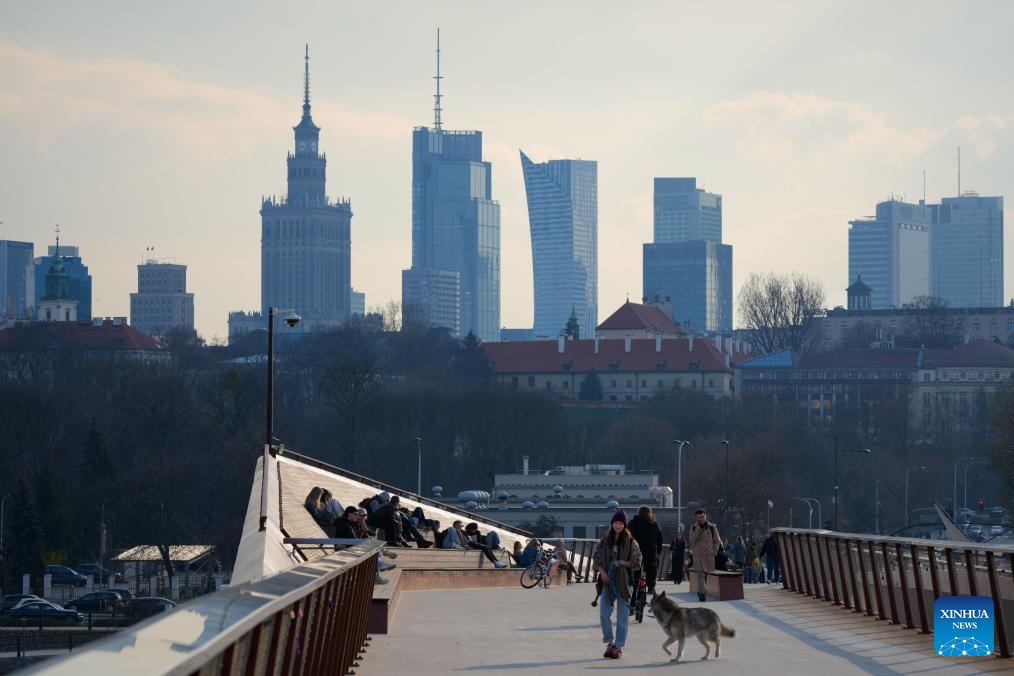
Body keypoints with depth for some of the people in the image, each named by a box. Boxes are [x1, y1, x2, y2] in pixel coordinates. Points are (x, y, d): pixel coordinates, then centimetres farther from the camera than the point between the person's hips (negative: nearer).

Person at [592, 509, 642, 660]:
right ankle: (610, 643, 12)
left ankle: (619, 646, 9)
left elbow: (637, 563, -2)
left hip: (624, 581, -3)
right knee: (604, 613, -3)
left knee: (622, 616, 1)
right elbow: (596, 557, 11)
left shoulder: (631, 542, -2)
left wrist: (622, 563, -15)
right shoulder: (605, 541, 7)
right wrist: (602, 571, -5)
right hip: (608, 581, 3)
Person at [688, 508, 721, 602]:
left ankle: (701, 592, 25)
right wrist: (697, 529, -14)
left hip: (709, 555, 1)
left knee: (706, 574, 9)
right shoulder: (693, 528, 5)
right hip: (698, 555, -1)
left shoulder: (712, 527, 5)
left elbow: (717, 541, 10)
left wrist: (714, 552, -1)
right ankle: (702, 593, -18)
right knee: (700, 574, -14)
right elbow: (692, 541, -7)